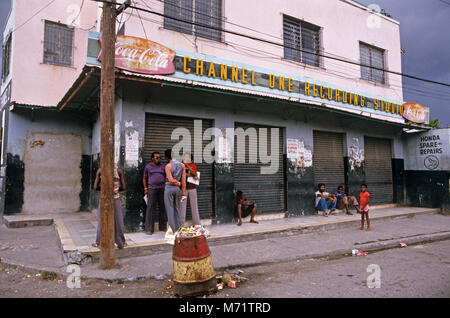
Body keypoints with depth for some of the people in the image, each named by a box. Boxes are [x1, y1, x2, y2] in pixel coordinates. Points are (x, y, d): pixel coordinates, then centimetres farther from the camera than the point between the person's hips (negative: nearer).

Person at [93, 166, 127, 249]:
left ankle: (98, 243, 23)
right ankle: (121, 243, 19)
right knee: (118, 221, 10)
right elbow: (124, 187, -3)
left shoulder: (100, 170, -3)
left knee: (102, 221, 12)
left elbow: (95, 187, -2)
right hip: (116, 199, 0)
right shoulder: (119, 170, -5)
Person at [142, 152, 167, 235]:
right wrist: (145, 188, 2)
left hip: (162, 189, 2)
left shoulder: (163, 166, 10)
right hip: (152, 189, -2)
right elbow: (144, 178, 11)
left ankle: (163, 226, 18)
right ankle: (149, 228, 2)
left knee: (163, 208, 6)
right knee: (150, 208, -4)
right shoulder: (148, 166, 7)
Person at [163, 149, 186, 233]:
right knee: (177, 209, 15)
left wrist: (179, 183, 0)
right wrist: (183, 193, 4)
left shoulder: (168, 166, -11)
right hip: (178, 189, 5)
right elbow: (183, 181, 1)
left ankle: (173, 231, 5)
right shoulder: (182, 165, 3)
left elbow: (171, 180, -18)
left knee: (170, 210, 3)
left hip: (169, 188, -5)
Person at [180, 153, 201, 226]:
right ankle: (181, 224, 5)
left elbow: (194, 173, -8)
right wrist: (193, 176, -10)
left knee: (194, 205, 5)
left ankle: (197, 224, 12)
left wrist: (187, 165, -13)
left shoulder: (193, 165, 10)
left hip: (192, 188, 2)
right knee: (182, 205, -2)